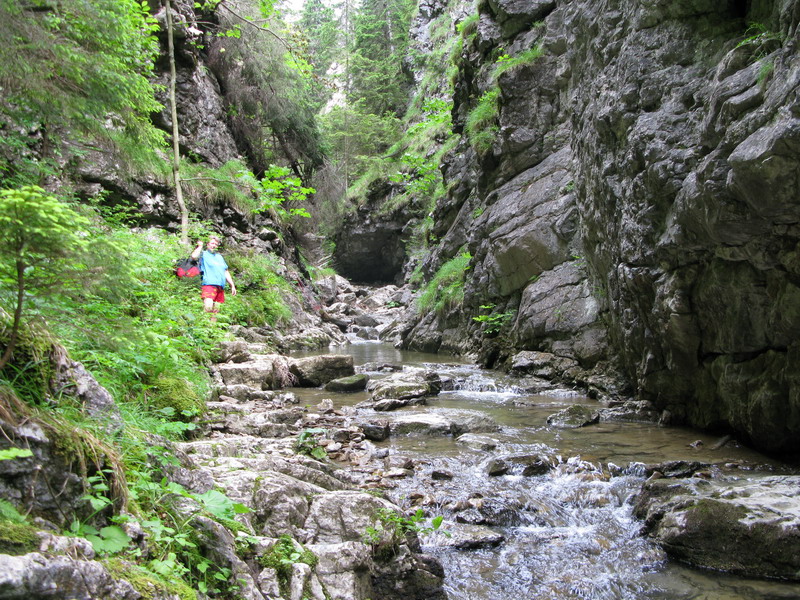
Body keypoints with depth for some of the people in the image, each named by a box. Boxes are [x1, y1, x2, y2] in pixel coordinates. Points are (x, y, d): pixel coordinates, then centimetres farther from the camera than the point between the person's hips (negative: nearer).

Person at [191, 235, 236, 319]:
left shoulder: (219, 256, 28)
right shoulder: (204, 254, 8)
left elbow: (226, 272, 28)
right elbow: (194, 256, -16)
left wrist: (232, 285, 22)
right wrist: (200, 246, 0)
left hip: (220, 287, 7)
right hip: (209, 284, -7)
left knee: (216, 311, 4)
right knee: (208, 307, -26)